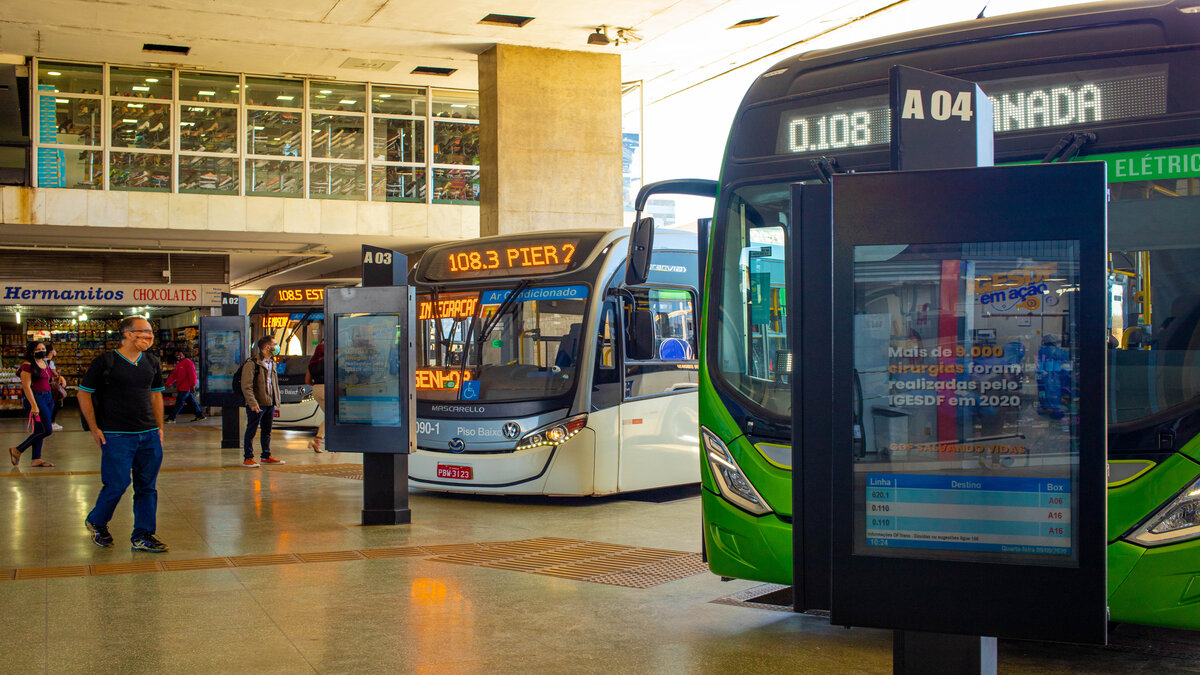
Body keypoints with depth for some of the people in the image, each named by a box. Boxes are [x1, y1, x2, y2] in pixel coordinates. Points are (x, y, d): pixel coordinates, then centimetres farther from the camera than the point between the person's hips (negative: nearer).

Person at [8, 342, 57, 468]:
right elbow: (26, 386, -16)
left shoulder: (46, 364, 14)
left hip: (48, 398, 8)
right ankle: (17, 450, 0)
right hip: (36, 398, -8)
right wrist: (34, 405, -21)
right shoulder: (28, 365, -10)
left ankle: (36, 459, 13)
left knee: (40, 430, 9)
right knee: (47, 430, -11)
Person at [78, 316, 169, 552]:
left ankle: (142, 536, 14)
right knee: (117, 485, -4)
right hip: (117, 436, -5)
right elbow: (84, 394, 0)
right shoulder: (105, 362, -6)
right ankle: (96, 522, 24)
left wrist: (159, 427, 15)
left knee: (147, 487, 5)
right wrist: (94, 429, -4)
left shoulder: (151, 363, 10)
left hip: (149, 436, 5)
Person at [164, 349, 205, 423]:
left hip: (185, 388, -9)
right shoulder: (178, 364, 20)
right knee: (191, 401, 11)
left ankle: (171, 418, -10)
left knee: (179, 402, -9)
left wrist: (193, 385, -22)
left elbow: (192, 374, -16)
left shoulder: (188, 362, -9)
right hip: (180, 387, 9)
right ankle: (200, 415, 17)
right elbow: (174, 375, 23)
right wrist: (168, 383, 15)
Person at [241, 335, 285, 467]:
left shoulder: (272, 363, 14)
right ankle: (248, 458, 5)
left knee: (267, 431, 15)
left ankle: (266, 456, 24)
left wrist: (276, 401, 16)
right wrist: (253, 403, -23)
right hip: (257, 404, -8)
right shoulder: (252, 363, -12)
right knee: (251, 431, -1)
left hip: (270, 403, 8)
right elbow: (246, 386, -17)